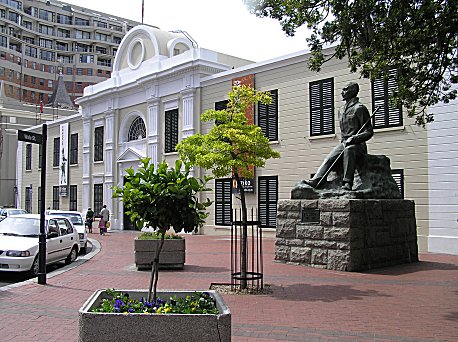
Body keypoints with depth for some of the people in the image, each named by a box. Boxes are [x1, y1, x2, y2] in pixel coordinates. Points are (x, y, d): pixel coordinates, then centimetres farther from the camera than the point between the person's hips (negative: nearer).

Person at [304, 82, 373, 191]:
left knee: (348, 150, -39)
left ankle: (347, 183, -44)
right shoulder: (341, 110, 22)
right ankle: (315, 180, -34)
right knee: (329, 158, -19)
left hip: (358, 144, -7)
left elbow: (369, 132, -7)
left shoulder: (360, 108, -2)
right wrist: (344, 141, 11)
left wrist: (353, 138, -20)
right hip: (344, 144, 7)